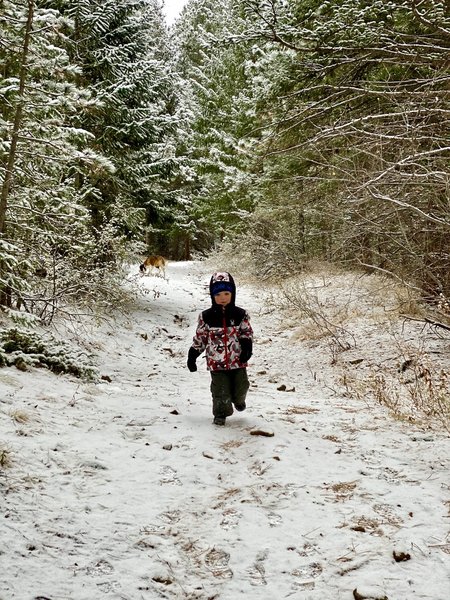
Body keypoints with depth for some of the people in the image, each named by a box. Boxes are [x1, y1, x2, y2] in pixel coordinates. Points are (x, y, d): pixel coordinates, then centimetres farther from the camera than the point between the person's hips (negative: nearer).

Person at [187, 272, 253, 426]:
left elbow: (247, 332, 5)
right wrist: (192, 355, 6)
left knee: (240, 388, 11)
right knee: (220, 391, 1)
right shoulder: (206, 317, -4)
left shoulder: (240, 315, -2)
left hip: (237, 360, 1)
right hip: (216, 362, -1)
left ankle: (238, 399, 45)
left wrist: (247, 346, -13)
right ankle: (221, 414, 23)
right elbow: (200, 337, 5)